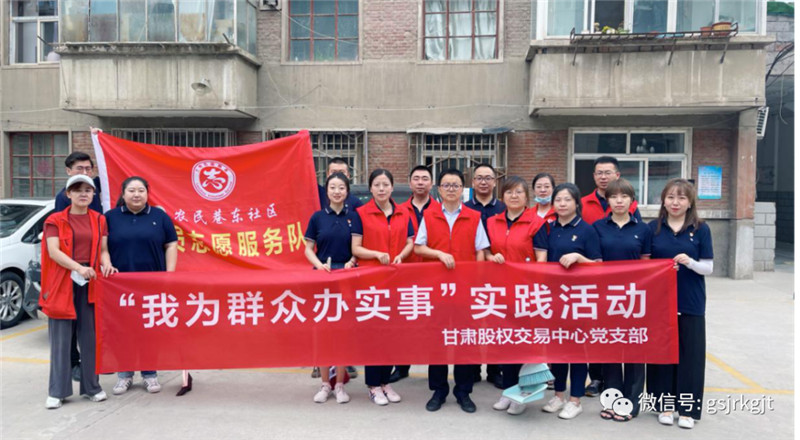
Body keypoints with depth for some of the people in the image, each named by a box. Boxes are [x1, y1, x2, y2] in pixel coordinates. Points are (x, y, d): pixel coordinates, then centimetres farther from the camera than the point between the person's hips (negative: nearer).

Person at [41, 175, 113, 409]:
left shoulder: (99, 220, 12)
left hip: (90, 282, 2)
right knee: (61, 339, 1)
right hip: (62, 282, -2)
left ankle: (92, 387, 16)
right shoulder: (55, 220, 3)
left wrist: (106, 264, -12)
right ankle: (57, 391, 11)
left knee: (91, 337, 5)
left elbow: (103, 250, 10)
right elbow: (53, 251, -9)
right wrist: (78, 268, -23)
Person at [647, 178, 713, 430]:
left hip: (691, 303, -1)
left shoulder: (700, 229, -1)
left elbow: (708, 268, -2)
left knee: (690, 353, 4)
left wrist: (690, 262, -20)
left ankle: (688, 409, 18)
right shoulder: (653, 228, 2)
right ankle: (664, 404, 20)